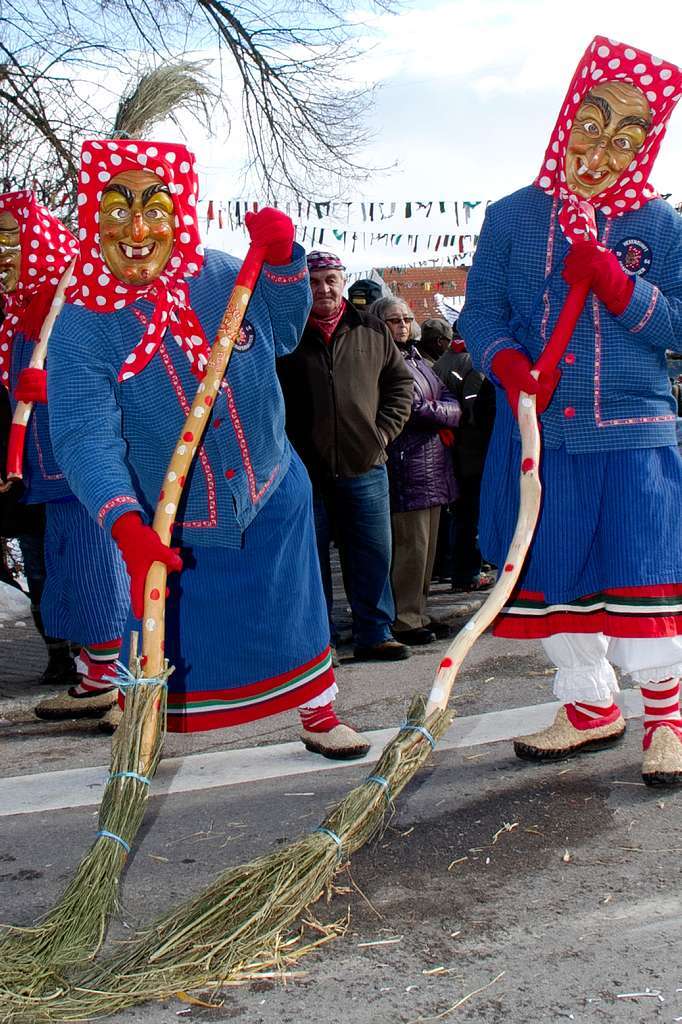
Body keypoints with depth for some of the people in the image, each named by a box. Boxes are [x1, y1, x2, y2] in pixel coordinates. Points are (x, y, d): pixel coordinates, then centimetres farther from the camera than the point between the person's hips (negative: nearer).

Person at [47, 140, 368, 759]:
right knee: (166, 633, 12)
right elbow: (87, 440, -31)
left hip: (272, 499, 2)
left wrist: (282, 259, -10)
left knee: (294, 615, 13)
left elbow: (283, 331, 10)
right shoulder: (82, 327, -20)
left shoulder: (222, 278, -11)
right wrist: (128, 528, -47)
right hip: (170, 530, -2)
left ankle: (319, 715, 37)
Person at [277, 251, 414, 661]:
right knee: (311, 558, 6)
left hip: (365, 467, 2)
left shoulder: (372, 331, 8)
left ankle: (375, 634, 18)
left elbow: (401, 382, 14)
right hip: (306, 472, -2)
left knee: (373, 555, 7)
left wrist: (383, 432, 3)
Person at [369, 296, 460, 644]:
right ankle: (403, 621, 1)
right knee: (411, 545, -7)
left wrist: (436, 411, -6)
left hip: (432, 462, 9)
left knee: (427, 545, 12)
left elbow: (447, 397, 15)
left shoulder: (415, 357, 19)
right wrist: (447, 413, -1)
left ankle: (417, 613, 20)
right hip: (406, 465, -9)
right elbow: (413, 407, -17)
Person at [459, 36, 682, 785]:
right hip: (540, 432, 2)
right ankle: (590, 708, 29)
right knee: (554, 576, 10)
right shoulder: (511, 218, 4)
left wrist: (619, 288, -17)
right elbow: (480, 312, 5)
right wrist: (505, 361, -16)